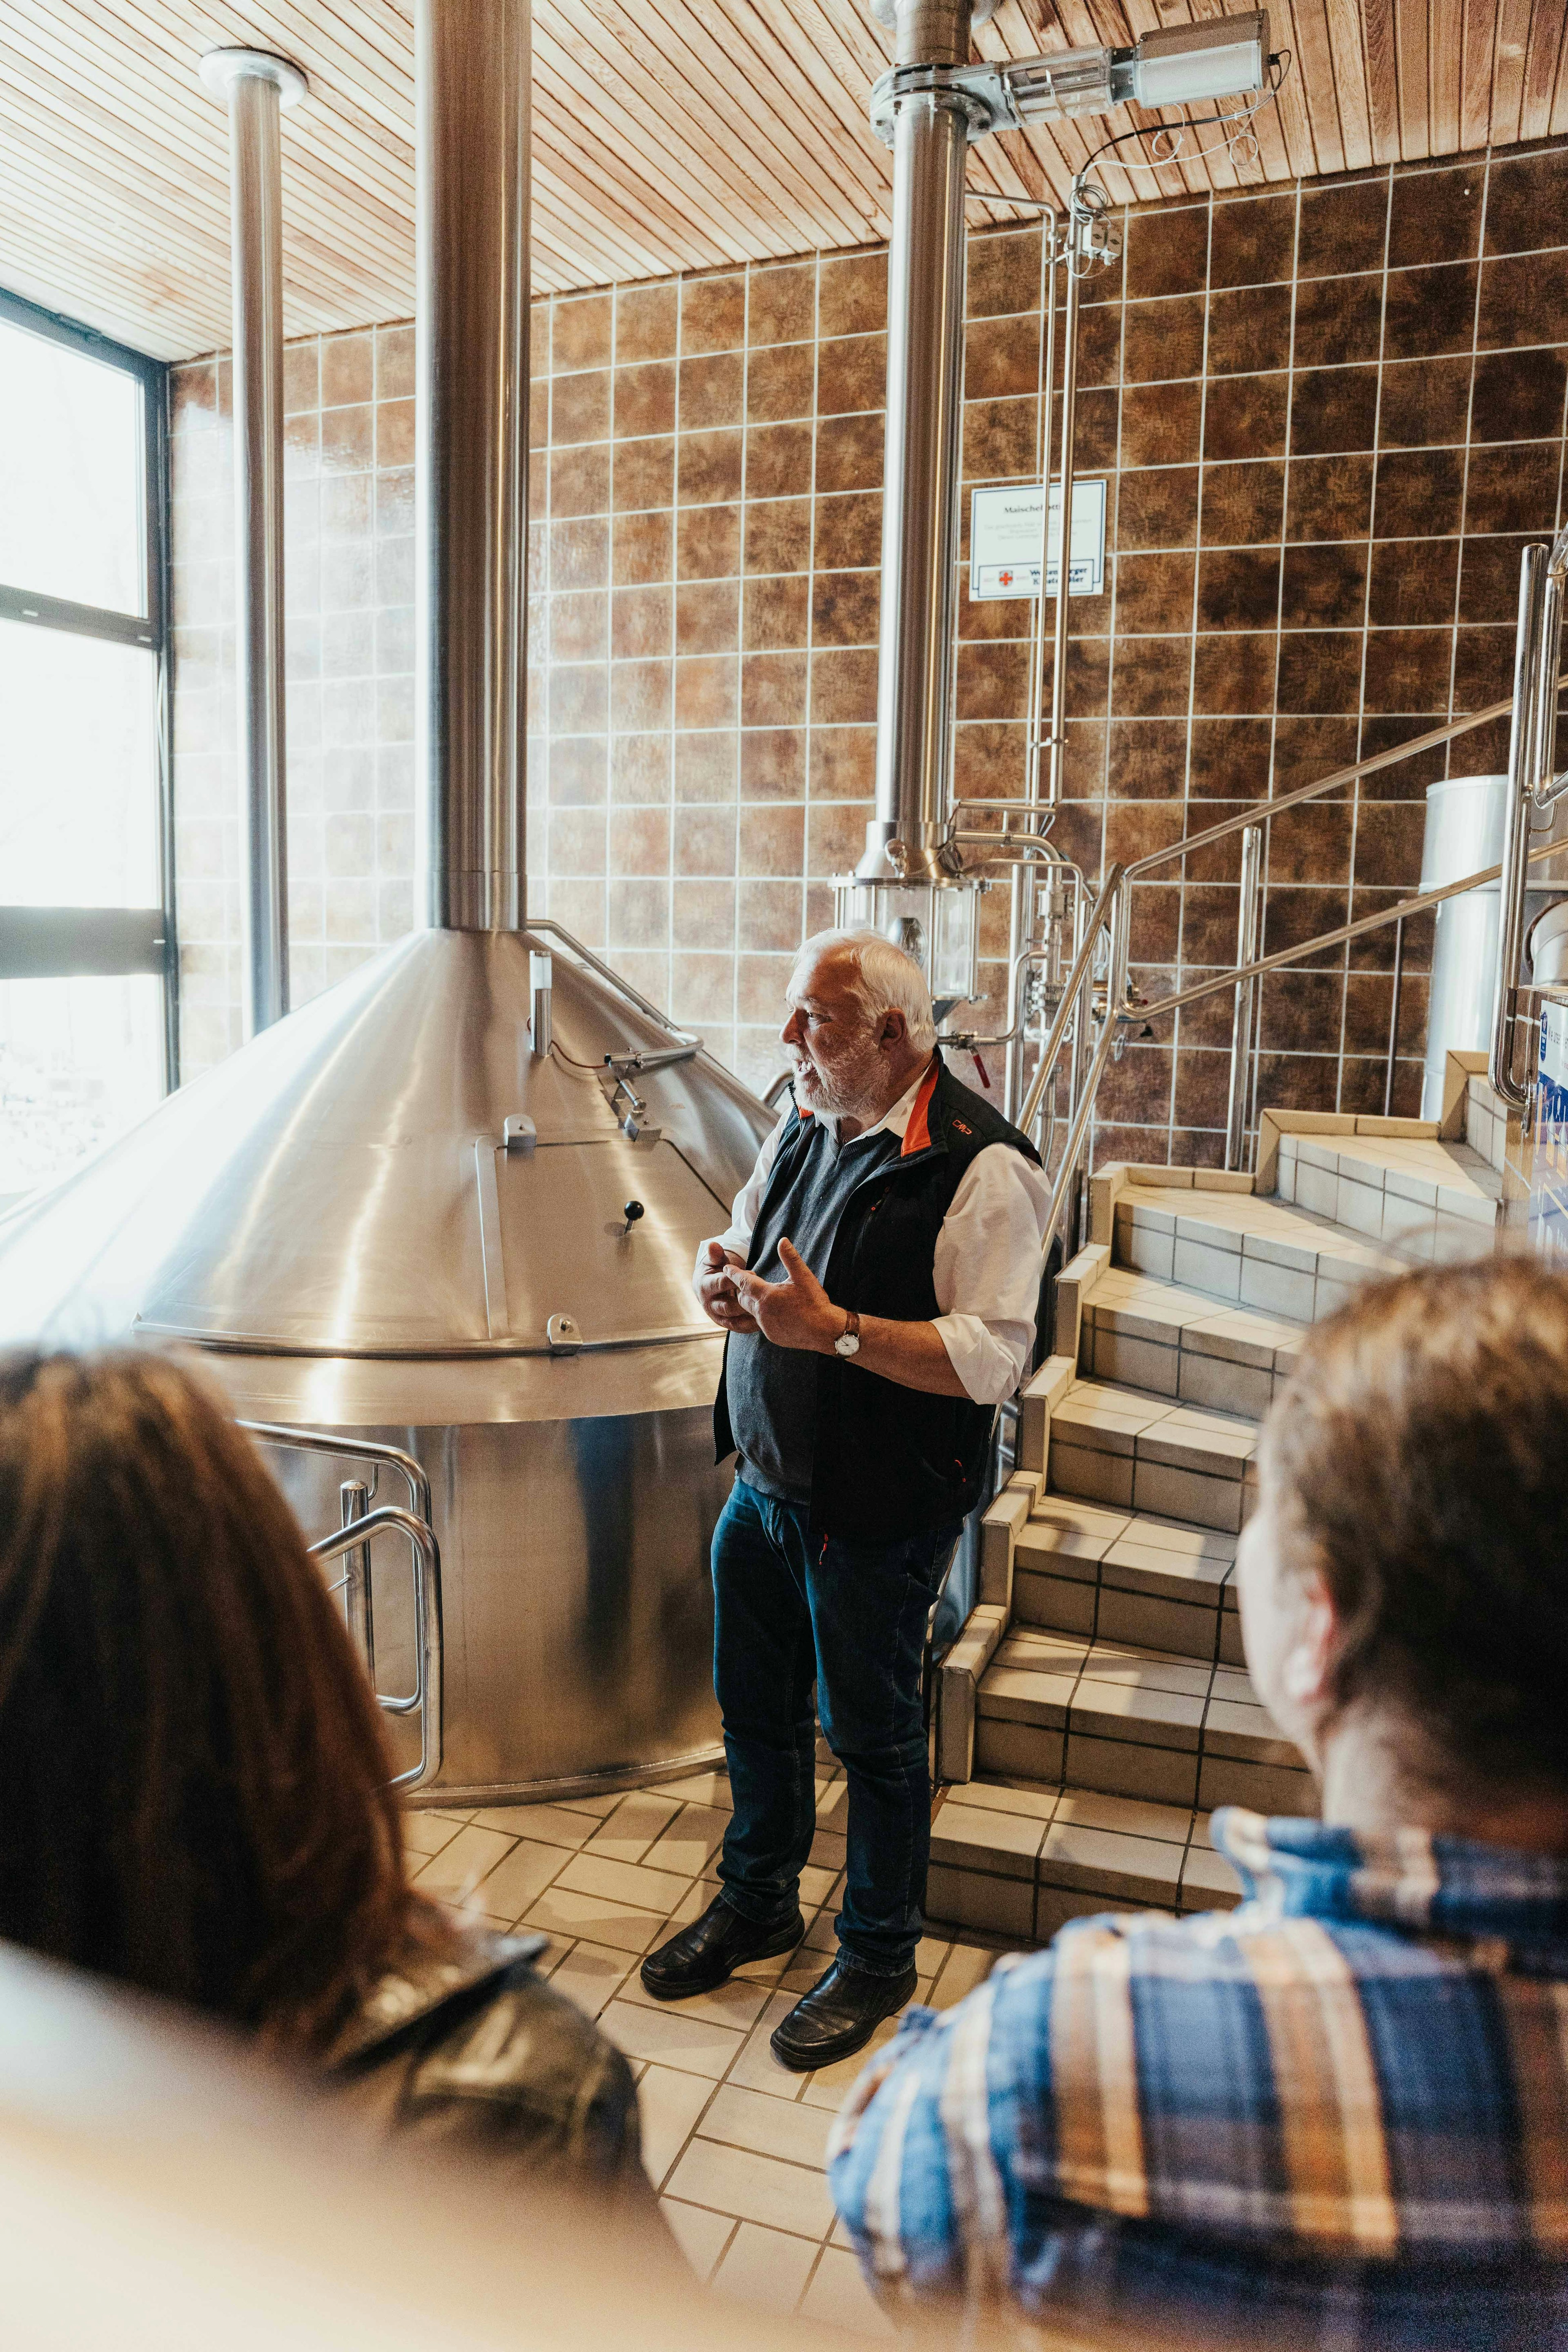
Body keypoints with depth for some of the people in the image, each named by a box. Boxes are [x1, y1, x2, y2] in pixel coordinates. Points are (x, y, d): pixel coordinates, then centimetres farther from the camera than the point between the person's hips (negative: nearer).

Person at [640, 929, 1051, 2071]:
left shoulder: (981, 1166, -19)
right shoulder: (802, 1127, 5)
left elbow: (993, 1358, -24)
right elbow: (746, 1240, 18)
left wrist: (838, 1330, -29)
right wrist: (724, 1271, -5)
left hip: (877, 1514, -7)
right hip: (763, 1482, 7)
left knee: (872, 1734, 10)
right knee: (755, 1707, 21)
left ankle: (879, 1956, 33)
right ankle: (758, 1901, 45)